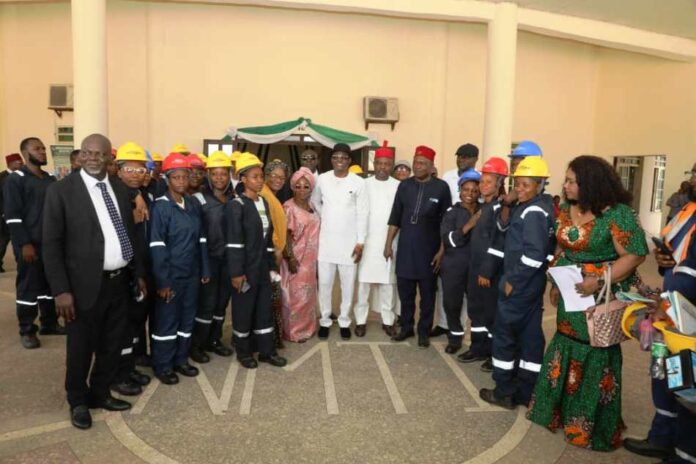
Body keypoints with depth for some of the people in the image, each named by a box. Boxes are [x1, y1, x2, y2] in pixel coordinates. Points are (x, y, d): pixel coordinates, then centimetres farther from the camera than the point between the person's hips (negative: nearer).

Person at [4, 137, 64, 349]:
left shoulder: (51, 179, 12)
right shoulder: (15, 179, -6)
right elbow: (12, 215, -11)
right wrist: (25, 244, -16)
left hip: (51, 242, 5)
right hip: (30, 244, -5)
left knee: (50, 284, 11)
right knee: (28, 286, 2)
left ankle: (49, 323, 24)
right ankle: (27, 330, 13)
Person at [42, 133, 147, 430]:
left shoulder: (121, 190, 7)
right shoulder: (61, 190, -8)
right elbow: (51, 243, -10)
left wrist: (138, 273, 11)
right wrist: (61, 290, -15)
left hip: (119, 281, 5)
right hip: (86, 284, -5)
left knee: (112, 345, 17)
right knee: (81, 348, 12)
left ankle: (100, 393, 37)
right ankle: (78, 402, 33)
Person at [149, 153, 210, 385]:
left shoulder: (194, 205, 5)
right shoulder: (160, 206, -11)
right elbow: (157, 246, -15)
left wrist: (205, 269, 7)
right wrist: (163, 280, -18)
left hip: (191, 274, 5)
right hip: (171, 275, -5)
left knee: (187, 318, 14)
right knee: (167, 320, 6)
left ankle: (181, 359, 30)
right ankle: (163, 366, 21)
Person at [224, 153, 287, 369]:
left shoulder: (264, 202, 8)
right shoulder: (236, 205, -12)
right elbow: (233, 242, -16)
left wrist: (272, 265, 12)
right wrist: (236, 272, -18)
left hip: (262, 266, 6)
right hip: (246, 268, -6)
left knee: (265, 308, 12)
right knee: (243, 309, 7)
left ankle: (266, 350, 24)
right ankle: (244, 352, 23)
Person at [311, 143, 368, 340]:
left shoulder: (358, 182, -5)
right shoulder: (322, 179, 1)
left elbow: (362, 214, -5)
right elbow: (315, 201, 19)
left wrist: (360, 242, -8)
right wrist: (325, 218, 9)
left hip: (349, 242, -1)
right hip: (326, 241, 2)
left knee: (348, 284, 6)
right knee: (324, 283, 5)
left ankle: (344, 322, 21)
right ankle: (325, 321, 20)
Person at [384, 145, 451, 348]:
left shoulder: (441, 187, -4)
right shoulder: (404, 185, 5)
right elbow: (395, 218, 8)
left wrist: (442, 251, -6)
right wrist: (388, 243, 5)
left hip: (429, 249, -3)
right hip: (405, 247, 3)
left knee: (427, 293, 8)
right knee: (405, 291, 9)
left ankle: (424, 331, 20)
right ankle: (406, 327, 25)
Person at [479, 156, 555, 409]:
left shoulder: (533, 211, -18)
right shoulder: (528, 208, 11)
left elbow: (534, 254, -25)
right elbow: (504, 227, 14)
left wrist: (512, 280, -17)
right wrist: (506, 206, -3)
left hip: (519, 285, -9)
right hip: (530, 284, 9)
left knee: (504, 335, 2)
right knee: (530, 336, 13)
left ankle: (504, 393, 13)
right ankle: (525, 391, 23)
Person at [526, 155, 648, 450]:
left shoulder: (617, 213, -18)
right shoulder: (566, 211, 4)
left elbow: (635, 254, -19)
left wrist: (600, 281, -26)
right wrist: (556, 284, 12)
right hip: (571, 297, 6)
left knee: (597, 360, 6)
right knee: (566, 353, 16)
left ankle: (594, 426, 25)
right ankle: (562, 411, 35)